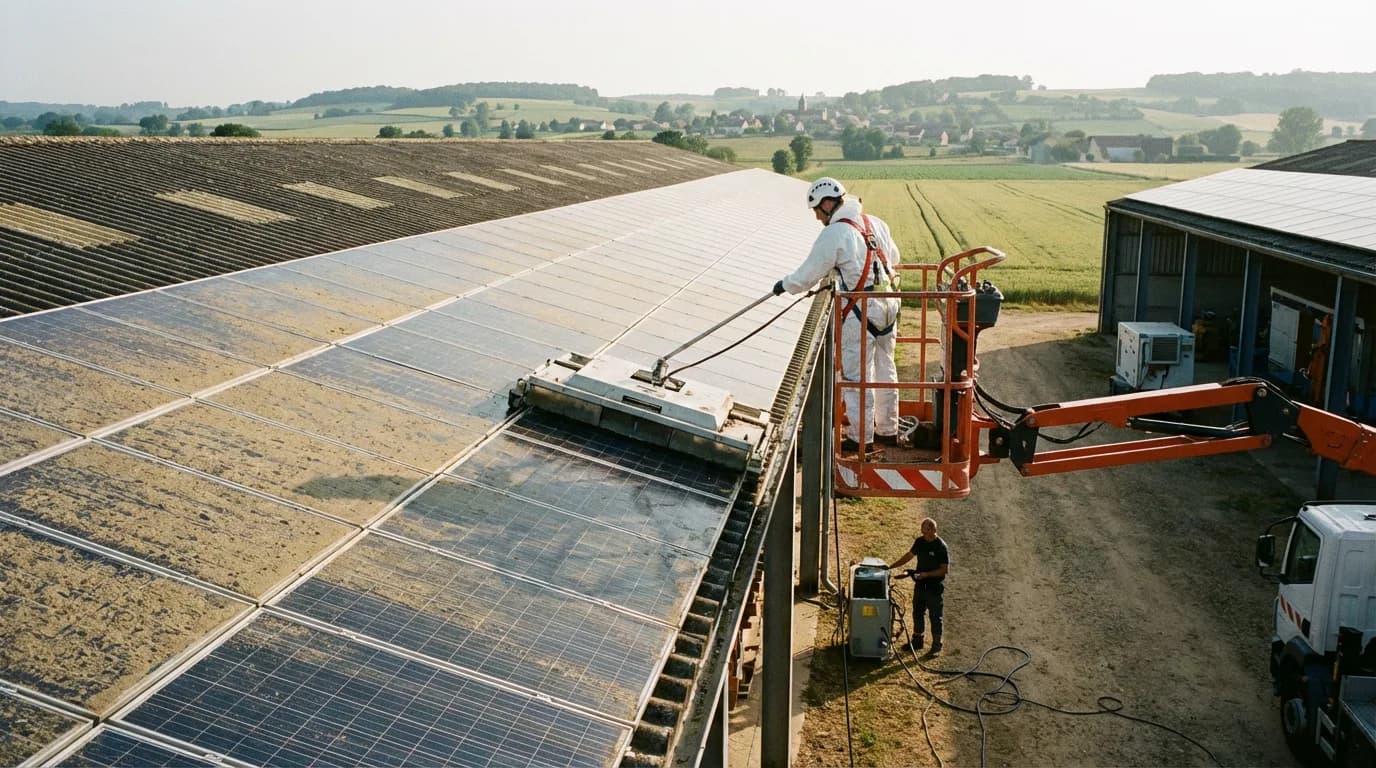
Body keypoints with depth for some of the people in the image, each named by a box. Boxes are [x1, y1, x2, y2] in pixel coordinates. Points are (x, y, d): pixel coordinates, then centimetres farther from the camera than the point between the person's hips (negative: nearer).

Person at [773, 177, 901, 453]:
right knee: (885, 370, 18)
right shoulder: (876, 223, 8)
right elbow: (893, 257, 21)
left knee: (857, 376, 3)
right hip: (888, 305, 8)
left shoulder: (833, 234, -15)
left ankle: (861, 438, 10)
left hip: (861, 311, -8)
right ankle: (888, 430, 30)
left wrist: (784, 285, 9)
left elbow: (808, 274, -9)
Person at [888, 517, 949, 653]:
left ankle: (936, 645, 19)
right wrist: (891, 567, 9)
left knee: (935, 616, 5)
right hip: (920, 584, 7)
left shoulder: (941, 547, -18)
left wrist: (927, 574, -25)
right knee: (917, 613, 16)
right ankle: (917, 641, 31)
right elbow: (909, 555, 13)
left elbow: (945, 569, -17)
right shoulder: (920, 542, 1)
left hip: (935, 587, -6)